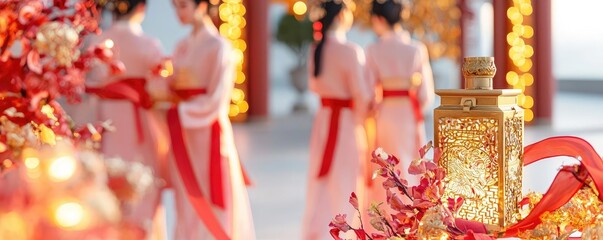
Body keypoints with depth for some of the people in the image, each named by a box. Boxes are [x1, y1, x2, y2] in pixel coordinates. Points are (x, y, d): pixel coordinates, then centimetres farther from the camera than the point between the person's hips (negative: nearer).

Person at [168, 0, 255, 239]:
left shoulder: (218, 46, -8)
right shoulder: (182, 47, 12)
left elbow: (215, 101, -13)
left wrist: (178, 112, -14)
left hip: (207, 133, -6)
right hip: (184, 135, 6)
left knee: (210, 209, -1)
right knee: (188, 207, 9)